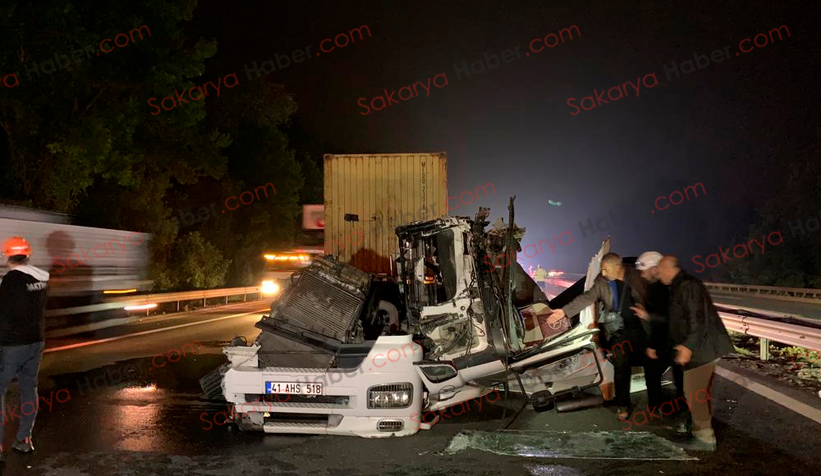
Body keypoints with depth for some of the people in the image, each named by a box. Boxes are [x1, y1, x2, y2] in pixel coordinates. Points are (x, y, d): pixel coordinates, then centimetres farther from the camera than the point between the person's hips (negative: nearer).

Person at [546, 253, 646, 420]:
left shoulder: (636, 277, -4)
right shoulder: (602, 282, 0)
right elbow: (586, 298, -4)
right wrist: (565, 311, -14)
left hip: (641, 329, -1)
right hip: (619, 331, 1)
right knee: (621, 367, 0)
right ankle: (623, 405, 12)